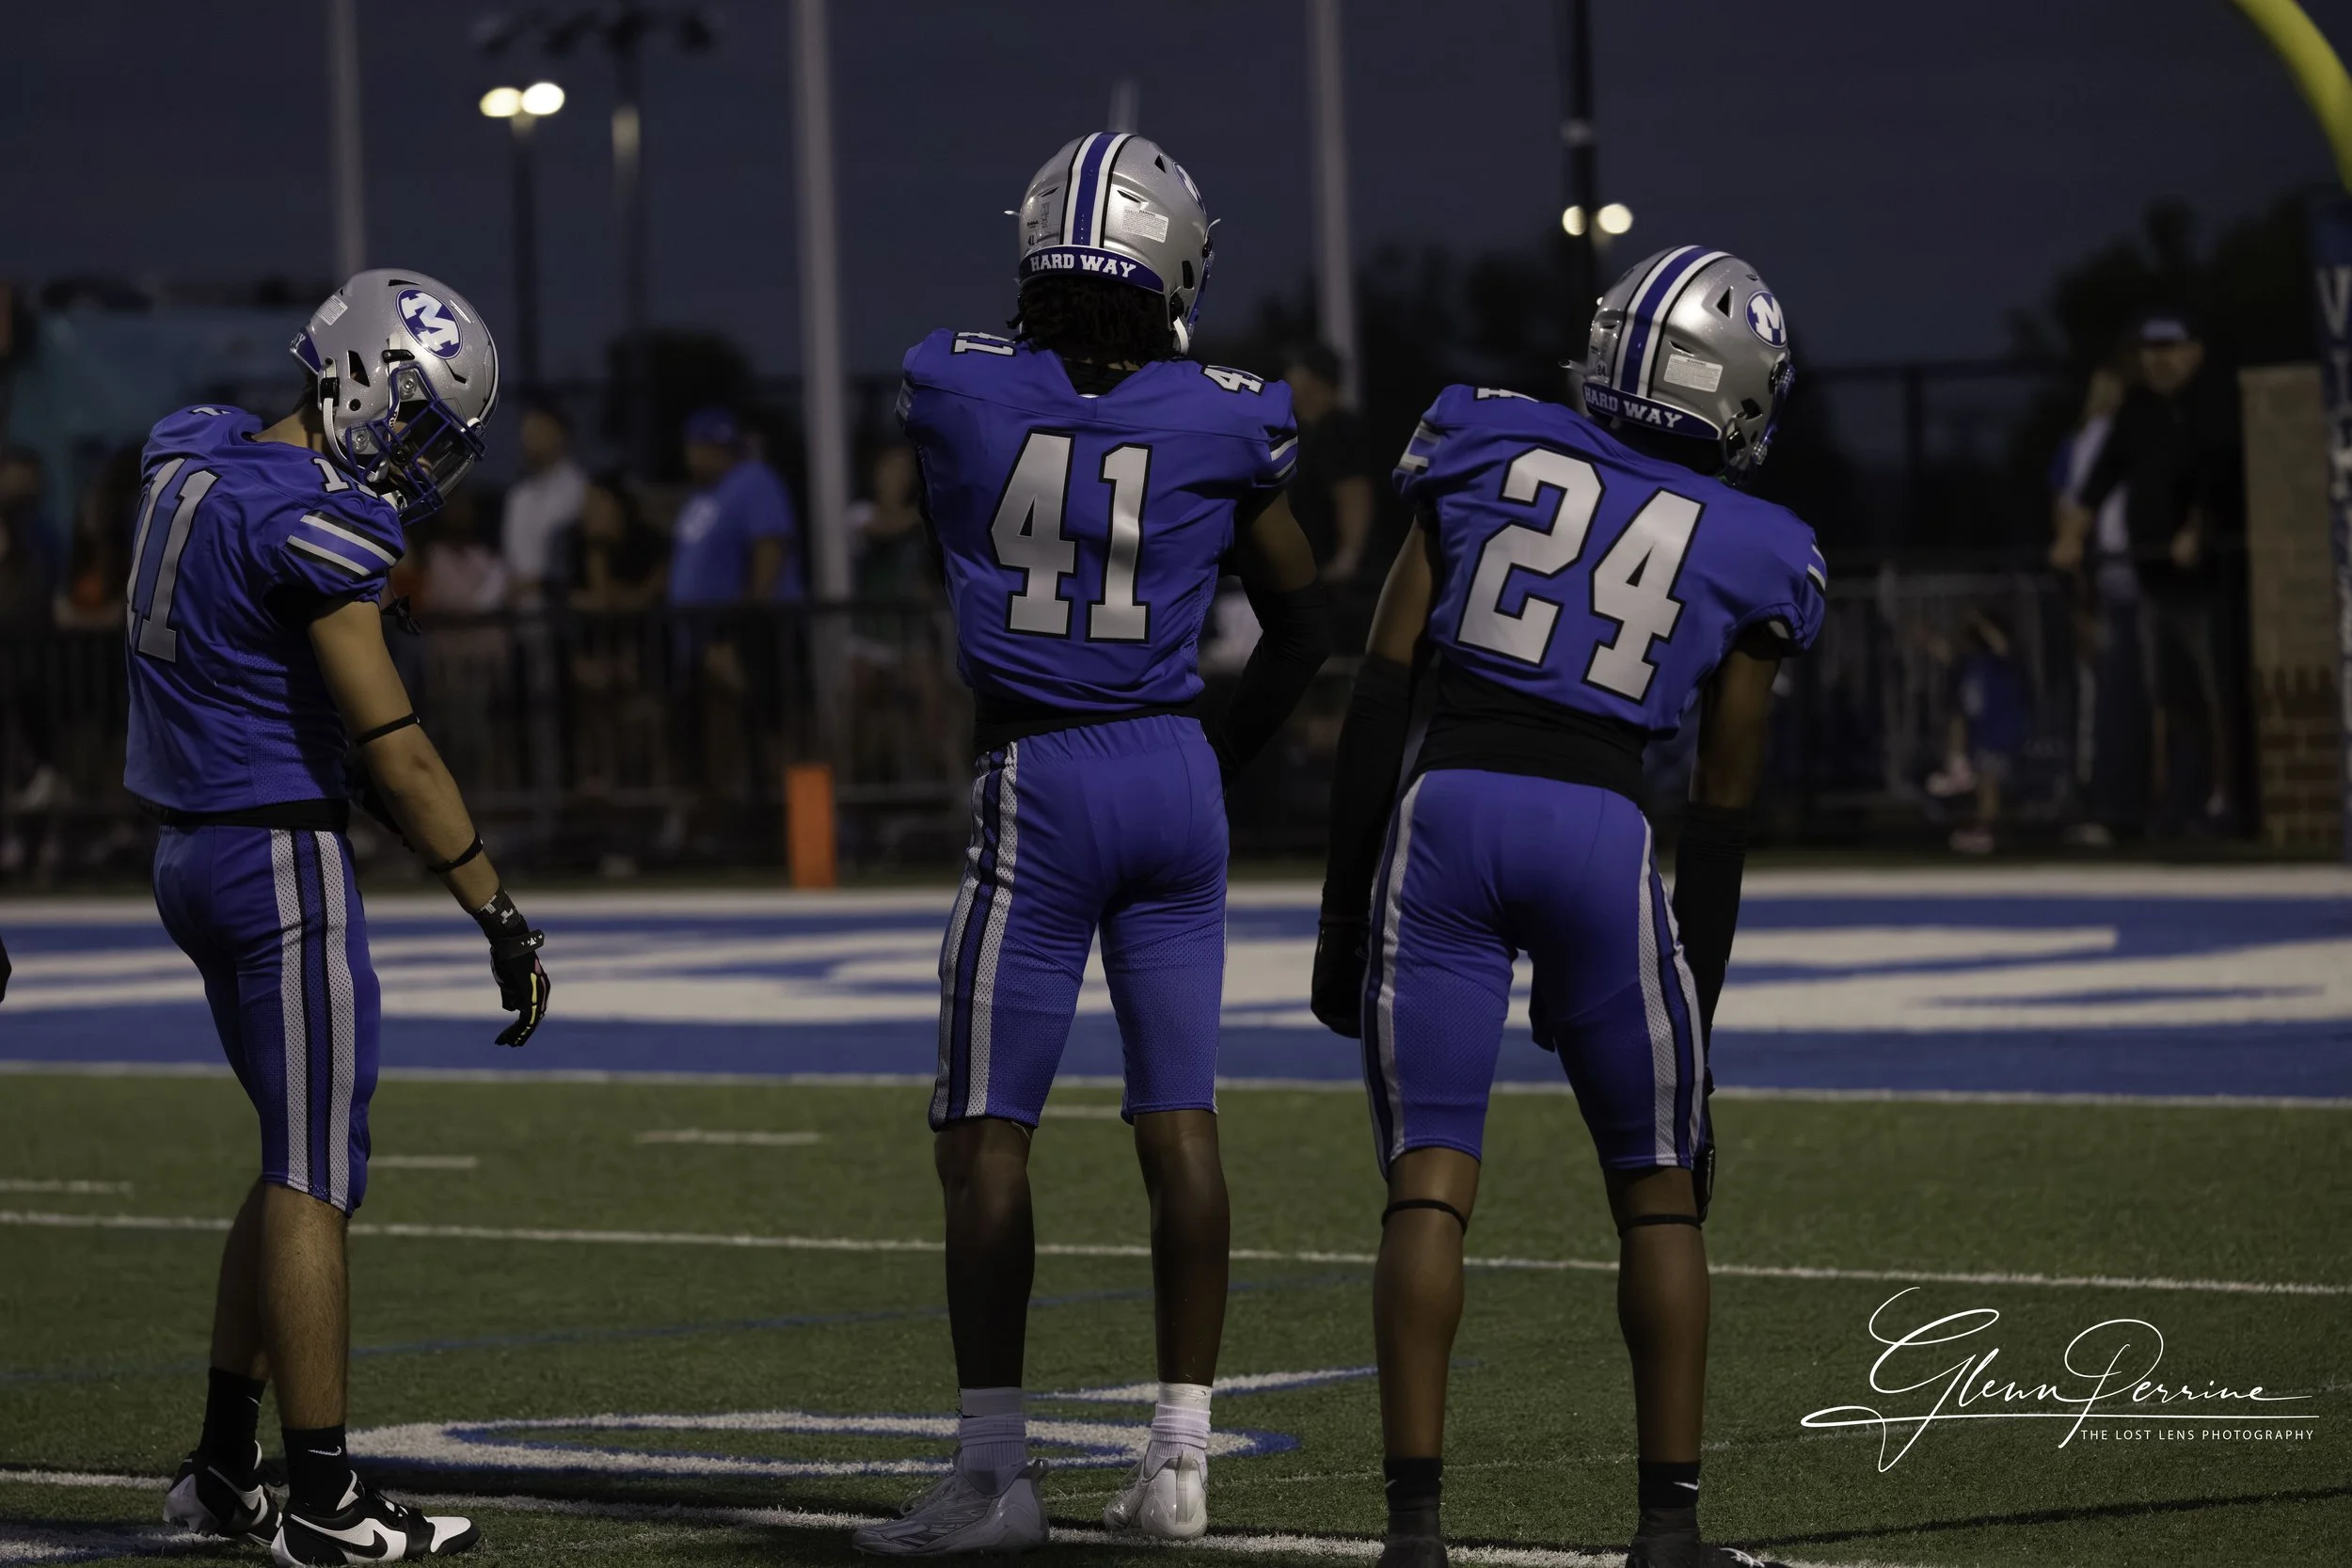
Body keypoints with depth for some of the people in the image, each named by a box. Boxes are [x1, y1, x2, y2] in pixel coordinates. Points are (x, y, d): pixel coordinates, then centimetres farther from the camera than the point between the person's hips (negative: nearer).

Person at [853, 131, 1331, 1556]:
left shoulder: (959, 390, -4)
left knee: (987, 1131, 1)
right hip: (1178, 777, 2)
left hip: (1037, 779, -2)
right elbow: (1304, 623, 9)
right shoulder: (1222, 421, -2)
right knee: (1181, 1115, 7)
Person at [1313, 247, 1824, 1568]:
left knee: (1430, 1176, 0)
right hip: (1601, 831, -1)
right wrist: (1694, 1014, 17)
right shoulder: (1750, 554, 9)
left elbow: (1382, 686, 7)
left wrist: (1348, 907, 11)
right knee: (1658, 1189, 13)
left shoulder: (1486, 453, 11)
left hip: (1444, 812, 1)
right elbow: (1721, 813, 10)